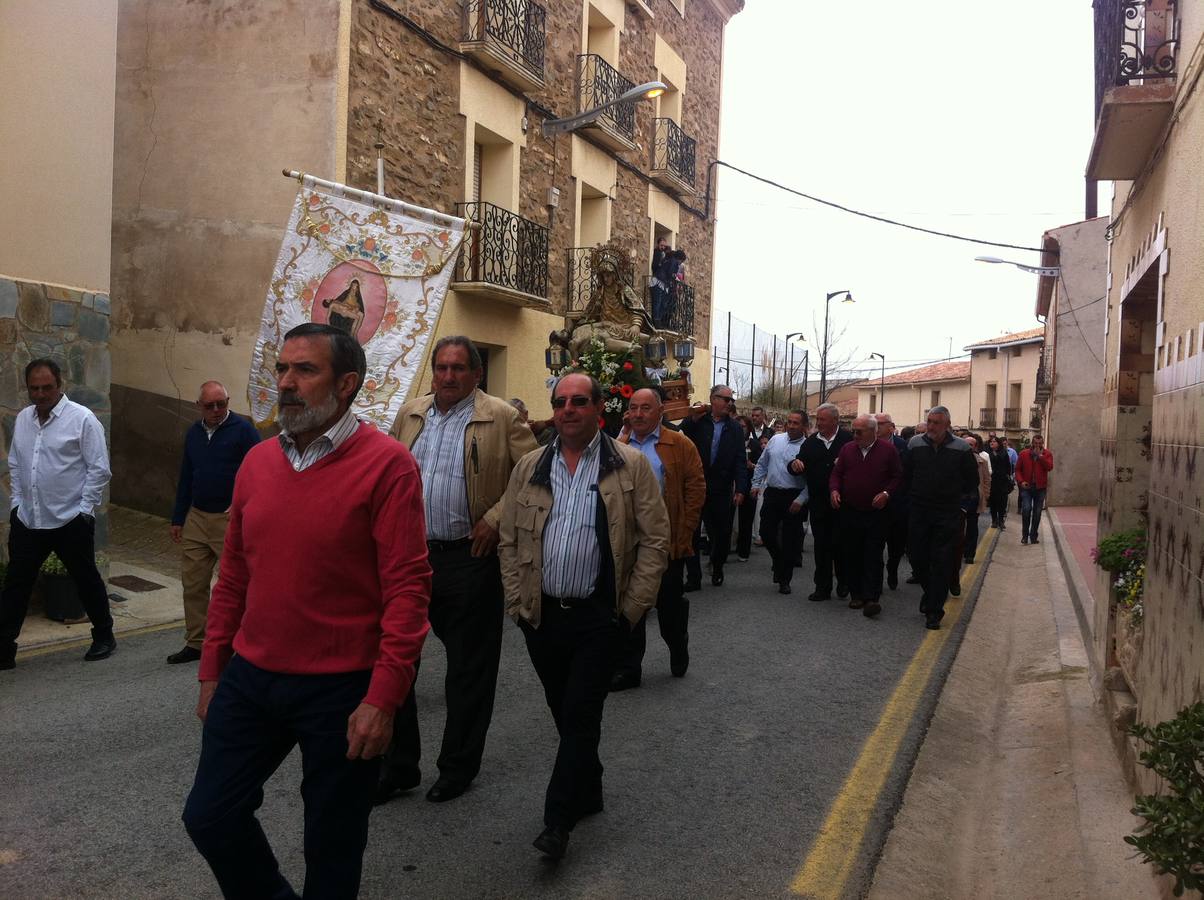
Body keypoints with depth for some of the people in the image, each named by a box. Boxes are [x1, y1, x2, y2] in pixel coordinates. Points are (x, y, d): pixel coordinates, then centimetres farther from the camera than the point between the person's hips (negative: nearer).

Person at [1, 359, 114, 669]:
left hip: (71, 521, -5)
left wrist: (84, 509, -12)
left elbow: (99, 468, -11)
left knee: (87, 582, 9)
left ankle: (104, 637, 25)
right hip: (27, 520, 5)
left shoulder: (82, 418, -11)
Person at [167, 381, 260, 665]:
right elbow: (185, 478, 19)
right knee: (192, 583, 9)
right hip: (197, 518, 6)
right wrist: (178, 519, 16)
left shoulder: (243, 429, -7)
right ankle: (196, 643, 21)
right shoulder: (194, 433, 13)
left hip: (230, 519, -6)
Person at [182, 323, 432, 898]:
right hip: (250, 679, 6)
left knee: (331, 848, 12)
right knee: (209, 817, 14)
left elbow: (407, 587, -17)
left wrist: (383, 699, -19)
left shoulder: (386, 464, -14)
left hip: (341, 690, -5)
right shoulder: (258, 461, 5)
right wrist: (212, 671, 14)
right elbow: (233, 576, 12)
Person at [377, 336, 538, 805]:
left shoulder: (501, 418, -6)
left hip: (470, 557, -4)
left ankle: (458, 767, 27)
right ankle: (397, 766, 25)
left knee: (469, 665, 9)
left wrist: (496, 519, -12)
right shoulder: (410, 413, 9)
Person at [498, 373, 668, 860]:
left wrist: (632, 608, -8)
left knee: (580, 714, -2)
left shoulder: (631, 465, -3)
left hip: (600, 615, -4)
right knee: (563, 711, 15)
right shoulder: (530, 468, 7)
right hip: (542, 615, 4)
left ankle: (558, 819, 8)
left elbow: (655, 539, -4)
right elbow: (510, 541, 10)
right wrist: (518, 603, 3)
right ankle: (588, 791, 35)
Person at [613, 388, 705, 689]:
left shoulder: (681, 445, -2)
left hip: (668, 542, -2)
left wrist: (684, 533, -10)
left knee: (670, 604, 11)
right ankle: (628, 669, 19)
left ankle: (679, 651, 37)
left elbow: (696, 489, -5)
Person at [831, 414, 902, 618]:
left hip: (877, 513, -3)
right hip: (849, 512, 3)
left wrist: (886, 493, -14)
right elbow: (836, 473, 10)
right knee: (851, 555, 8)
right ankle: (856, 594, 20)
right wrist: (834, 490, -9)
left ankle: (871, 599, -3)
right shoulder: (847, 449, 7)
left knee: (873, 557, -4)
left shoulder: (888, 450, -1)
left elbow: (898, 476, 1)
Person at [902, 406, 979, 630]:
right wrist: (914, 495, 9)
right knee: (917, 557, 7)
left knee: (942, 562, -2)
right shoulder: (916, 444, 1)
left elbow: (972, 480, 7)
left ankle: (934, 611, 5)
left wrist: (953, 494, 6)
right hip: (918, 511, 2)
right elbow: (905, 475, 12)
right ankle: (930, 592, 33)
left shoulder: (961, 449, -5)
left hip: (948, 514, -2)